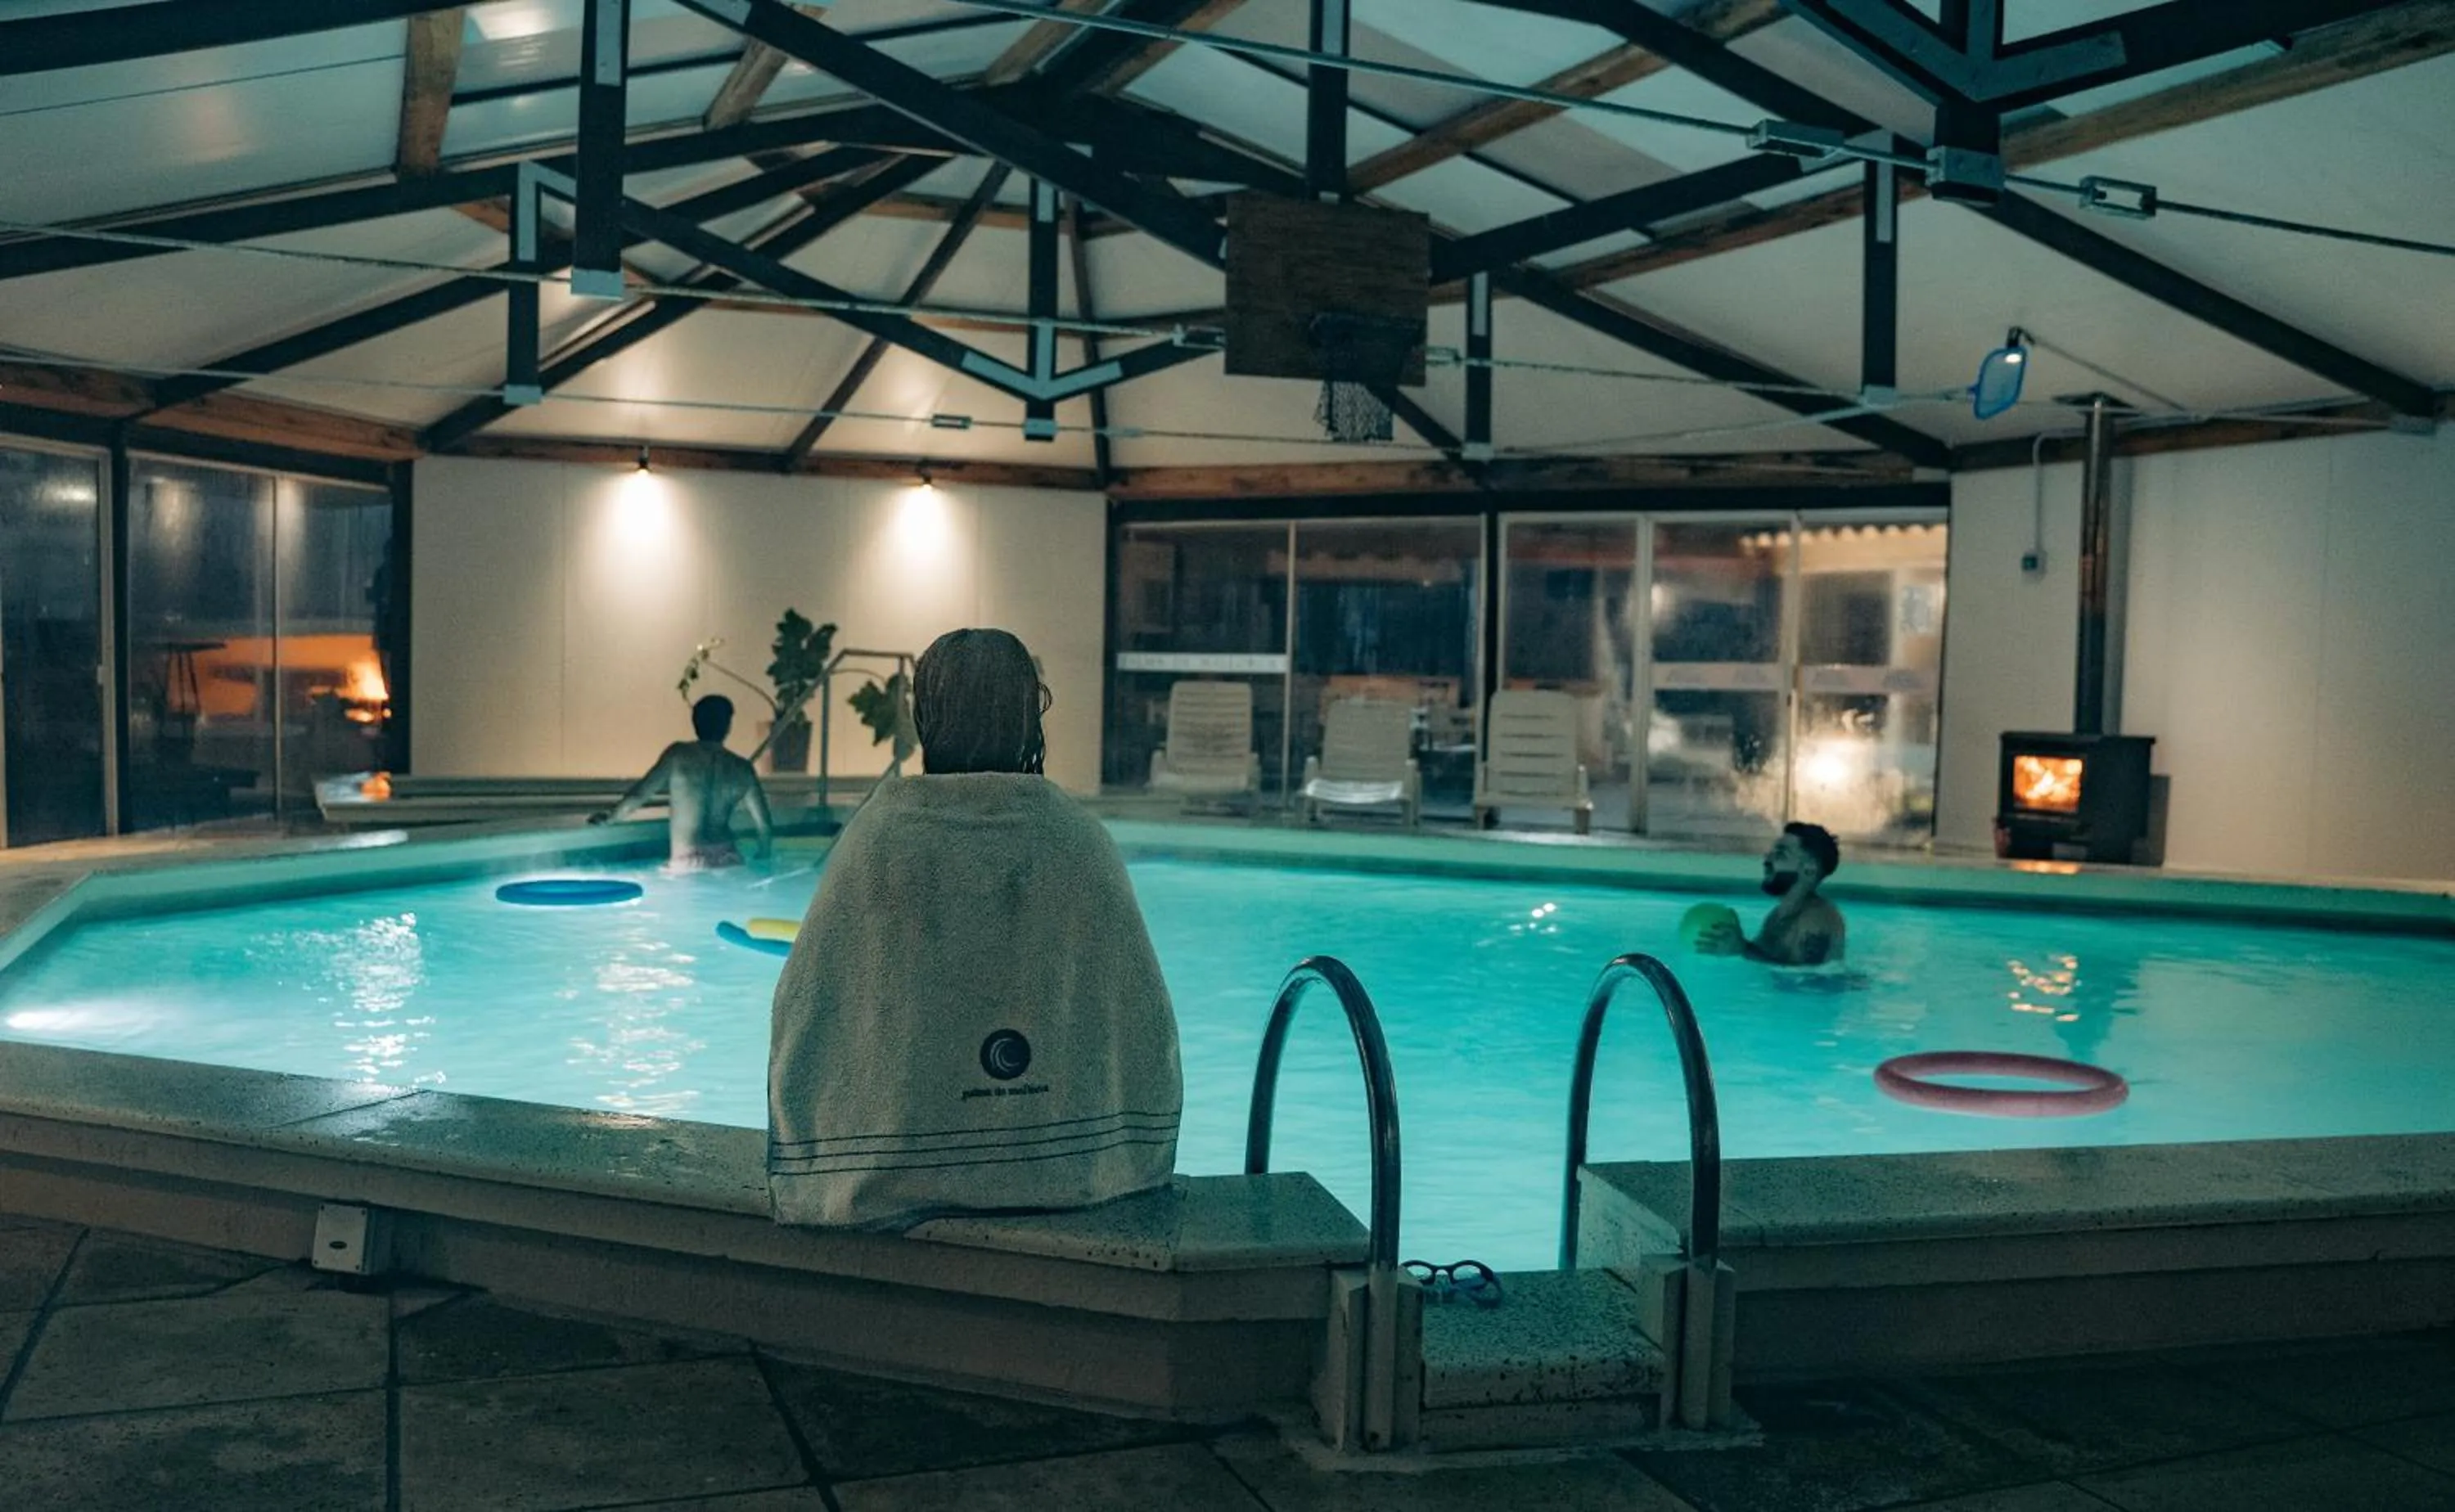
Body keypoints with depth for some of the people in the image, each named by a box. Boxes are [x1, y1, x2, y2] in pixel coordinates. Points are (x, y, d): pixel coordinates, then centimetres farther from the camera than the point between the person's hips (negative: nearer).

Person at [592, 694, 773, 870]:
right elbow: (765, 826, 7)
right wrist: (762, 862, 22)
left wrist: (609, 818, 21)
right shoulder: (742, 768, 7)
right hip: (728, 860, 3)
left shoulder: (679, 754, 0)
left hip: (689, 863, -3)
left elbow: (638, 795, 3)